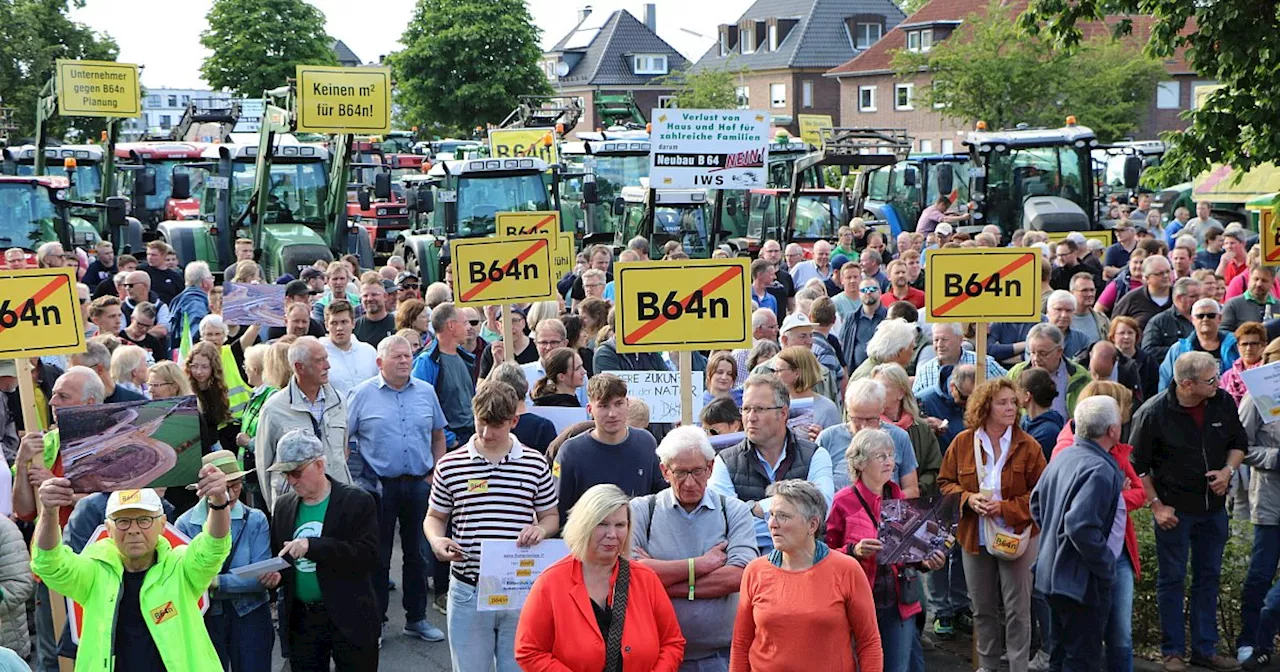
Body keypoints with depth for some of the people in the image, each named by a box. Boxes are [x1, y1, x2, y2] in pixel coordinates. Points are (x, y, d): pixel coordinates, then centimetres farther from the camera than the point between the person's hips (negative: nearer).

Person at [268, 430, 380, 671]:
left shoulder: (357, 501, -8)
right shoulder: (283, 506, 9)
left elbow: (368, 556, -17)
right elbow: (276, 555, 17)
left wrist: (314, 546, -26)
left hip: (349, 620, -5)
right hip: (300, 619, 5)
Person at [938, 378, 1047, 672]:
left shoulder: (1027, 445, -7)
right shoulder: (962, 442, -2)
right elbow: (945, 483, 5)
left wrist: (1006, 507, -19)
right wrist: (968, 499, -14)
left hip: (1015, 537, -2)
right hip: (974, 537, 2)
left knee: (1017, 609, 2)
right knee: (982, 609, 14)